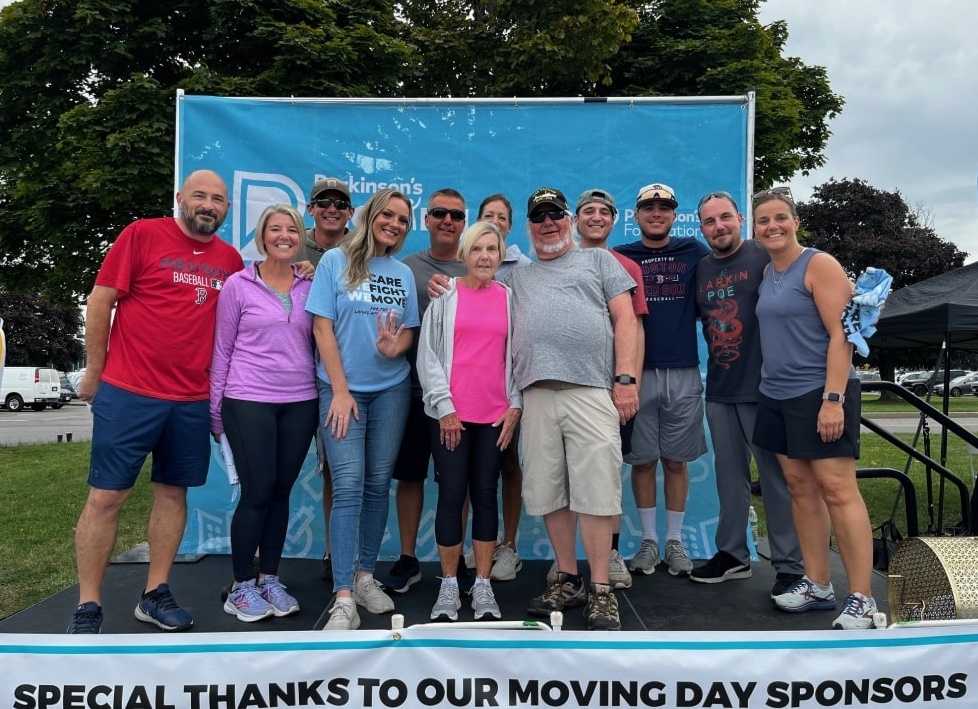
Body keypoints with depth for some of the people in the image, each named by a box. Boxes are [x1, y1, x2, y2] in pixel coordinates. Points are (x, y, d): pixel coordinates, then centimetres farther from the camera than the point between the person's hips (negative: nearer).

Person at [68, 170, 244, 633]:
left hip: (193, 401, 4)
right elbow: (100, 301, -3)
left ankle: (155, 595, 23)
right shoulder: (143, 234, -4)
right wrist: (94, 373, -1)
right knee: (106, 497, 1)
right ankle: (87, 607, 13)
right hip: (127, 392, -4)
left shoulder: (231, 259, 8)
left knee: (173, 492, 10)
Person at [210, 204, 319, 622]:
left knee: (281, 492, 9)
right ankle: (241, 587, 14)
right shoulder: (238, 285, 0)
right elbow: (222, 349, 2)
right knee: (257, 493, -2)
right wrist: (215, 408, 1)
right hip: (248, 401, -3)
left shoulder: (311, 286, 8)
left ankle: (269, 579, 23)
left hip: (300, 403, 3)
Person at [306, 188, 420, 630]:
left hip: (391, 389, 4)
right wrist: (340, 390, -10)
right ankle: (343, 599, -7)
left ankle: (365, 576, 21)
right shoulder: (335, 261, 0)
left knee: (378, 484, 7)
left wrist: (395, 346, -14)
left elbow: (410, 331, 11)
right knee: (348, 487, -10)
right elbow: (322, 328, -4)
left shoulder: (403, 274, 11)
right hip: (343, 389, -4)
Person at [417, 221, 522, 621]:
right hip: (451, 414, -2)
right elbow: (428, 355, -2)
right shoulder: (445, 295, 1)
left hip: (496, 416, 2)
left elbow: (516, 355, 9)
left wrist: (515, 405, 1)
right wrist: (445, 407, -7)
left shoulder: (509, 298, 7)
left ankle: (483, 587, 17)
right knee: (452, 496, 3)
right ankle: (449, 586, 15)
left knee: (486, 495, 8)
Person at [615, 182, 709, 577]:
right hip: (637, 373, 0)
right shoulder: (620, 258, 7)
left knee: (676, 461, 8)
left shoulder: (694, 253, 9)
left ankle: (675, 541, 21)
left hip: (683, 374, 0)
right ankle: (649, 541, 20)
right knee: (642, 460, 6)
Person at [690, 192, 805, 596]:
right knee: (730, 476, 14)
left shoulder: (764, 258, -6)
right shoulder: (701, 269, 12)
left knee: (776, 477, 1)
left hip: (761, 388, -6)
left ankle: (790, 566, 12)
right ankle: (732, 554, 27)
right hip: (719, 391, 6)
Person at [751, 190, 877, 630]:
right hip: (778, 395, 8)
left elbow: (841, 335, -13)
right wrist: (770, 384, 10)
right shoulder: (767, 273, 15)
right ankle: (817, 586, 18)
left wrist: (833, 399, -21)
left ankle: (862, 599, 0)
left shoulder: (819, 265, -6)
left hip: (820, 393, -7)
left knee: (837, 490, -7)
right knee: (800, 488, 9)